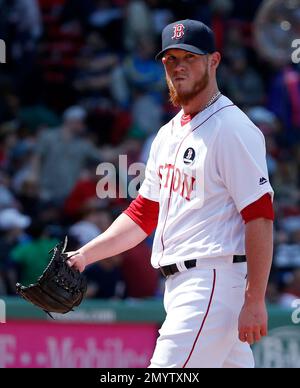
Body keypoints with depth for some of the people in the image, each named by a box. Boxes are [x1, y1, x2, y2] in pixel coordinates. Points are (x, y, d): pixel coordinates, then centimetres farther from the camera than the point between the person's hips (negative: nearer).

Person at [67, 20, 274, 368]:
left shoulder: (232, 128, -10)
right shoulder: (168, 134, 19)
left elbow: (260, 217, -15)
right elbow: (143, 213, 23)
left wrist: (255, 302, -20)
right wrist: (84, 255, 11)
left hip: (215, 282, -9)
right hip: (177, 284, 9)